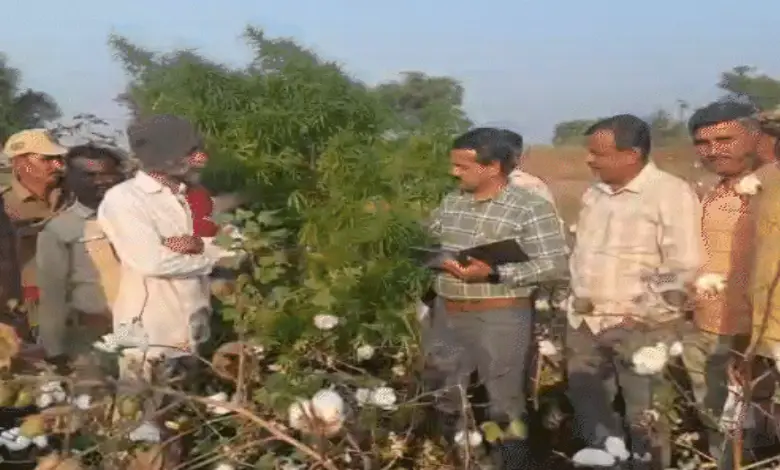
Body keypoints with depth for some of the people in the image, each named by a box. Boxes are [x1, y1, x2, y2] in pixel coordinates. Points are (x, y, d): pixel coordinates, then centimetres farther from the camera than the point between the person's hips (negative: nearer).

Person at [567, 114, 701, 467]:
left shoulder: (671, 193, -13)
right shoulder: (594, 194, 11)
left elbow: (683, 268, -17)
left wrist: (643, 316, -16)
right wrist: (574, 301, 12)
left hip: (638, 326, -7)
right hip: (584, 322, 7)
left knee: (645, 414, 6)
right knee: (586, 400, 15)